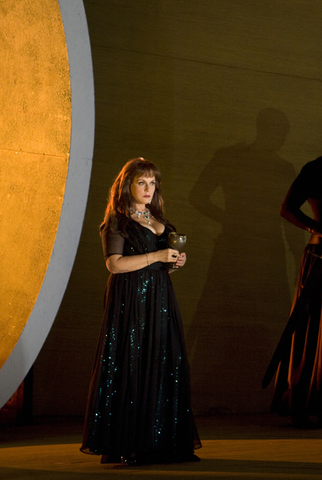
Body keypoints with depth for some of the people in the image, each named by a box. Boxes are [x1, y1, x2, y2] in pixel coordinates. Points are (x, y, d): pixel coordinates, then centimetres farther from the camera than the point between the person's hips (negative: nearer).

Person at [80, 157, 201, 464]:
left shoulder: (158, 221, 19)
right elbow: (114, 264, -15)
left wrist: (175, 263, 5)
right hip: (130, 303, -7)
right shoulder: (117, 222, -3)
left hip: (160, 301, 7)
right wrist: (157, 257, -17)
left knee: (165, 368, 2)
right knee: (131, 367, -8)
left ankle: (160, 442, 6)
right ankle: (126, 446, -4)